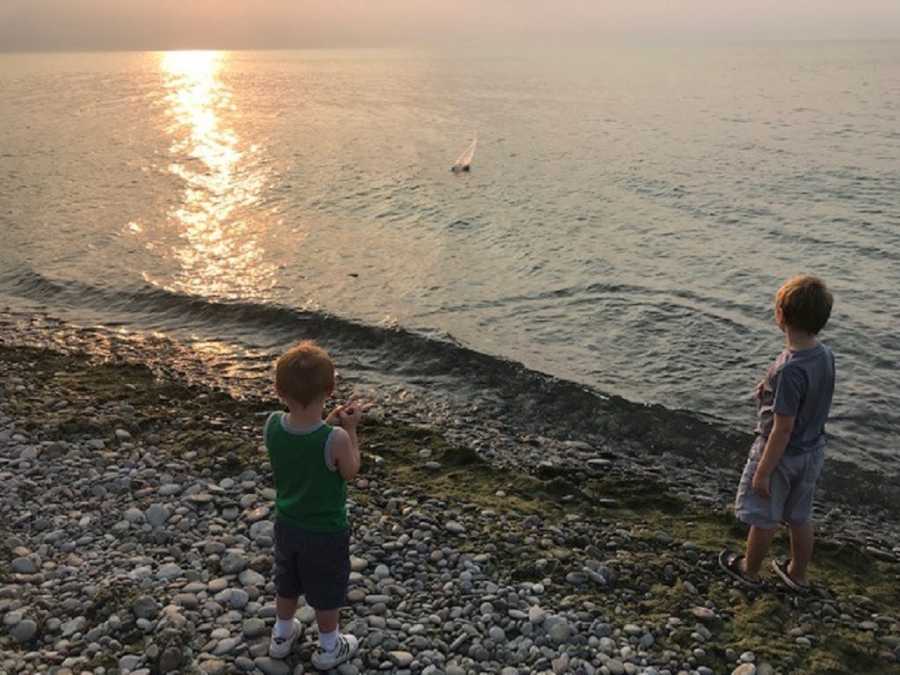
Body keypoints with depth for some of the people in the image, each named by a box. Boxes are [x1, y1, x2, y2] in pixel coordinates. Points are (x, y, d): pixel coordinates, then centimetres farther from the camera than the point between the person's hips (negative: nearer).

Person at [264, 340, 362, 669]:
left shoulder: (272, 425, -19)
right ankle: (328, 648, 40)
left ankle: (281, 635, 50)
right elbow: (350, 472, -13)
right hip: (326, 532, -4)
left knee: (287, 583, 28)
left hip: (287, 525, 5)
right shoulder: (335, 439, -33)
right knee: (327, 592, 20)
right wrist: (349, 429, -10)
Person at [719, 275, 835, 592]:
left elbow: (783, 428, -26)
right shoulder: (825, 355, -8)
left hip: (782, 455, -7)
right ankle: (798, 574, 43)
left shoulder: (790, 369, -33)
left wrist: (763, 472, -17)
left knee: (763, 518, 16)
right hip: (813, 451, 7)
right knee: (800, 518, 25)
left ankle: (750, 570, 38)